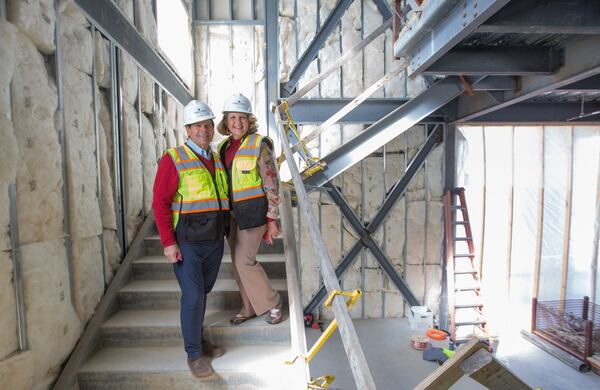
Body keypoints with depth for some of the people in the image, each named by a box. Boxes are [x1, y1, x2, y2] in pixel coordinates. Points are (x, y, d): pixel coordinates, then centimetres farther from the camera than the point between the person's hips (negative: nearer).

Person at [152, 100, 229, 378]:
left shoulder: (216, 160, 11)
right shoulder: (173, 159, -9)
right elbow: (160, 202, -11)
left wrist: (224, 230, 14)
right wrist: (168, 242, -16)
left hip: (215, 240, 6)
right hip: (187, 243, -6)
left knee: (202, 292, 18)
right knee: (193, 297, -2)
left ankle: (198, 338, 37)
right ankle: (193, 354, 16)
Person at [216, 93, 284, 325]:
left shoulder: (259, 145, -10)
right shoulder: (223, 147, 9)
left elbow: (272, 184, -11)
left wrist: (272, 219, -13)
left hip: (253, 210, -7)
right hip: (230, 212, 7)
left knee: (245, 261, -8)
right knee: (238, 263, 12)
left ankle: (272, 303, 15)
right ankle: (249, 308, 29)